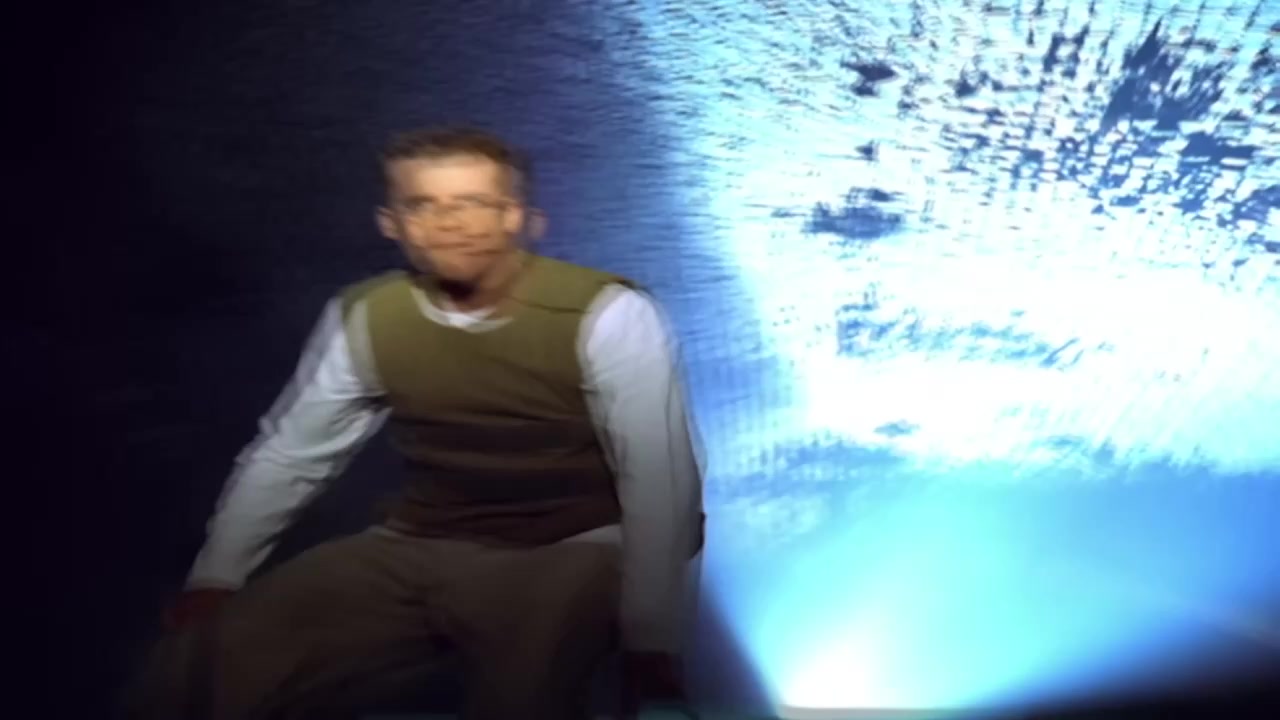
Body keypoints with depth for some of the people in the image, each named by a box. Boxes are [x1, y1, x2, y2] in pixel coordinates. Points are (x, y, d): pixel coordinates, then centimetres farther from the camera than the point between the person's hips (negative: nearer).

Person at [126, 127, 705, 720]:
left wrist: (651, 644, -21)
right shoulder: (361, 318, 0)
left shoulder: (607, 315, -15)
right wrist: (212, 580, 0)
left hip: (572, 556, -3)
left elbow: (660, 479, -17)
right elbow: (285, 456, 8)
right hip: (417, 552, 4)